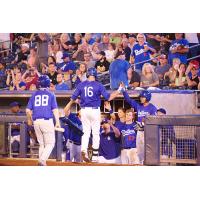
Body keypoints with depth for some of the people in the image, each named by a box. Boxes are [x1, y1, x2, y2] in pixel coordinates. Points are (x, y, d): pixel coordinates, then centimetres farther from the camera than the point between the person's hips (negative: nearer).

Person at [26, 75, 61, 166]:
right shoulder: (50, 95, 2)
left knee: (41, 144, 14)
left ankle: (42, 162, 10)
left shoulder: (34, 95, 10)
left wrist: (29, 120, 25)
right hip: (47, 121, -4)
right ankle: (42, 160, -18)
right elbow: (55, 110, -5)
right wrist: (57, 122, -1)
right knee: (50, 143, 1)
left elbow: (28, 110, 9)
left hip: (36, 122, 4)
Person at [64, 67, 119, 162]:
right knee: (96, 133, 7)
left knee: (86, 132, 9)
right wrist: (118, 92, 6)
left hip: (84, 110, 2)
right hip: (95, 110, -2)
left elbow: (73, 97, 9)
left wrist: (68, 106, 28)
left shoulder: (81, 85, 2)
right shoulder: (99, 85, -5)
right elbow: (108, 97, -8)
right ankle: (95, 156, 9)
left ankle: (84, 150, -16)